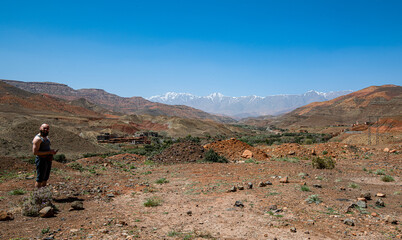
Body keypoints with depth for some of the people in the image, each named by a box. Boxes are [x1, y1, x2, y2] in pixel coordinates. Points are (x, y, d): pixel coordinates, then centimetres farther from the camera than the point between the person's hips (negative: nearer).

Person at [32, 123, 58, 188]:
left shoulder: (46, 137, 14)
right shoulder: (38, 138, -15)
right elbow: (35, 152, -22)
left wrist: (52, 151, 7)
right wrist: (48, 152, -22)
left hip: (48, 160, 9)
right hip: (41, 160, -9)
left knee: (45, 179, 16)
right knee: (39, 179, -3)